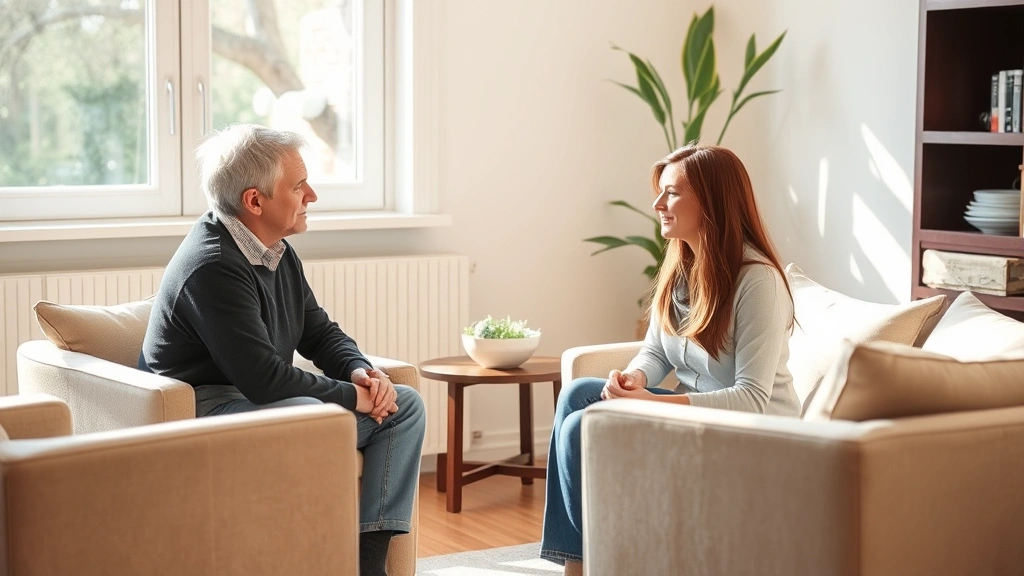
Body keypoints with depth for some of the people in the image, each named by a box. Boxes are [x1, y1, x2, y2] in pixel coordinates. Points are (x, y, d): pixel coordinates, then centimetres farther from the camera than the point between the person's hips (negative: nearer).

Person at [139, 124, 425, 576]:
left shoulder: (278, 252, 9)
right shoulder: (212, 266, -22)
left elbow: (320, 332, 17)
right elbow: (263, 378, -27)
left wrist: (361, 371, -5)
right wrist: (352, 395, -18)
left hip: (266, 401, 10)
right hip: (204, 409, -10)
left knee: (404, 406, 2)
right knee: (313, 416, -38)